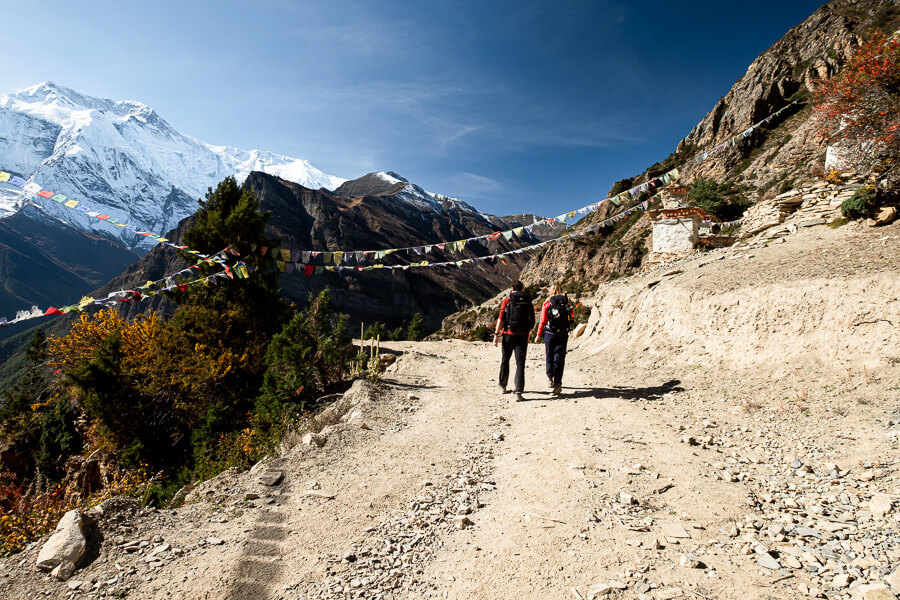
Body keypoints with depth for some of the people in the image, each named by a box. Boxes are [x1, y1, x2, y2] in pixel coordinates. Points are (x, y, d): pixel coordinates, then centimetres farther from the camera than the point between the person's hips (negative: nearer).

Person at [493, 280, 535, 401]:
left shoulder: (507, 300, -2)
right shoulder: (528, 302, 7)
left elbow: (501, 319, -10)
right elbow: (532, 321, 12)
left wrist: (496, 334, -8)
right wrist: (529, 331, 30)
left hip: (509, 334, -1)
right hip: (523, 336, 1)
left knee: (505, 361, 17)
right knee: (520, 364, 0)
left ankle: (502, 386, 33)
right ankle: (518, 392, -8)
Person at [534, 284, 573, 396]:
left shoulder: (547, 303, -4)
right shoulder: (566, 303, 2)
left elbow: (543, 321, -4)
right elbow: (570, 318, 4)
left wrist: (538, 335, 4)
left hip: (550, 333, -1)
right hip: (563, 335, 1)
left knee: (550, 356, 15)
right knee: (559, 359, 2)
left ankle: (550, 377, 32)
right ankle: (558, 383, -6)